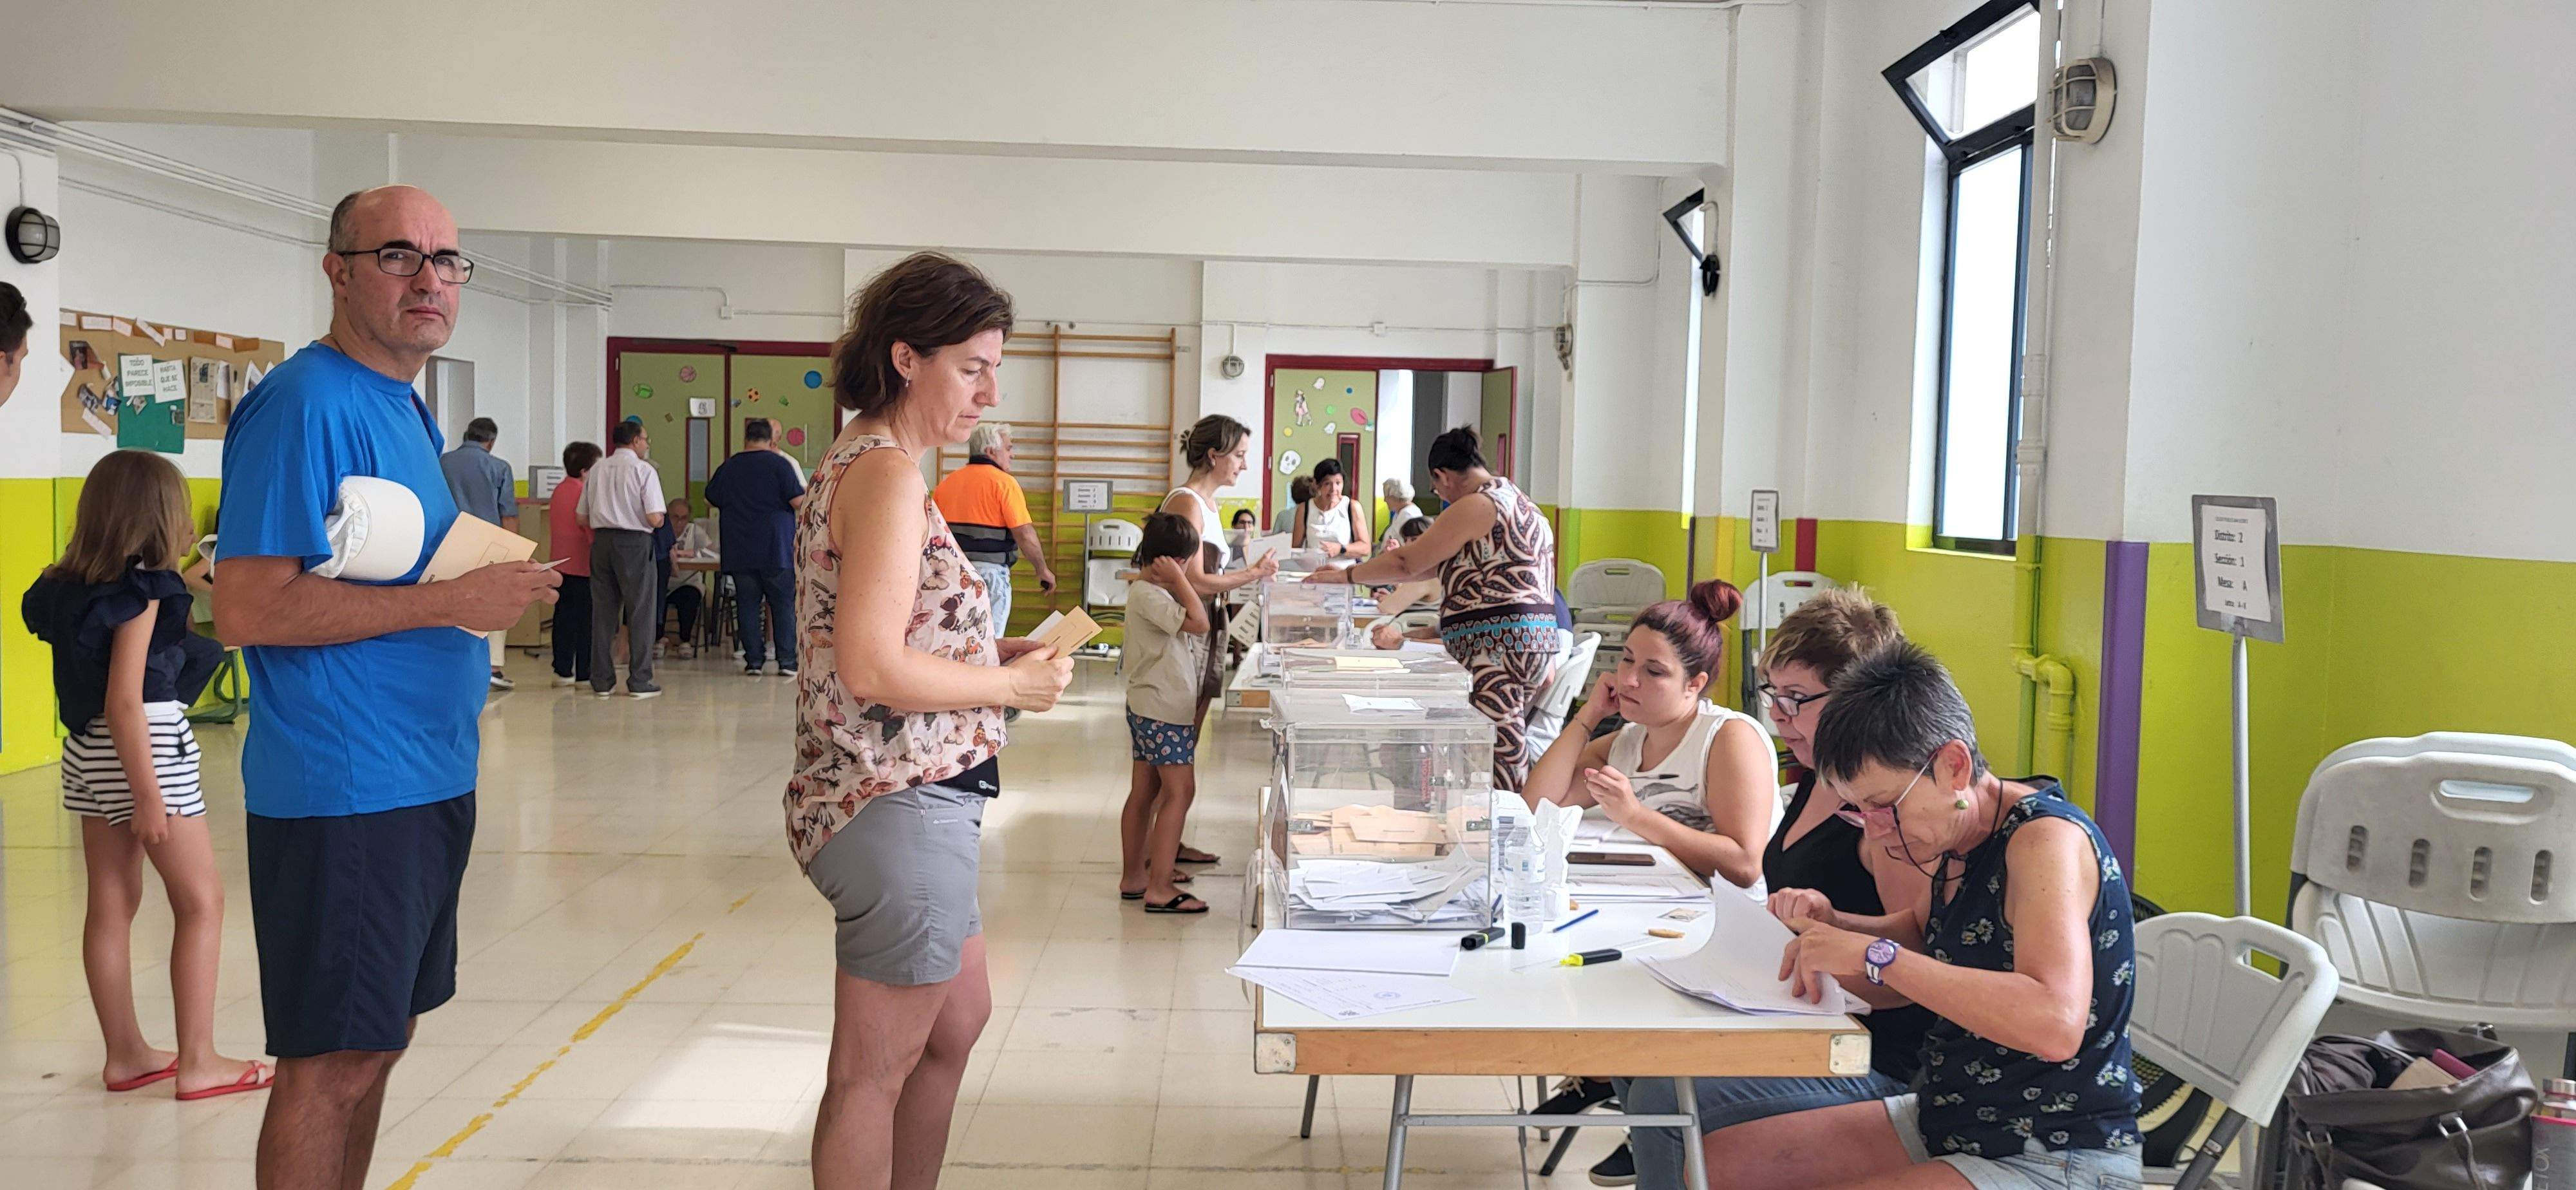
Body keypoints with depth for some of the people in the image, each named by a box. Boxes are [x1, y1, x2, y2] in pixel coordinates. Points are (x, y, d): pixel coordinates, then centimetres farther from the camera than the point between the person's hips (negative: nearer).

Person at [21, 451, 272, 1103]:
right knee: (200, 901, 1)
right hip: (143, 747, -8)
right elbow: (125, 701, -19)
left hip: (88, 753, 8)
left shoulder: (75, 586, 6)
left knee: (113, 904, 13)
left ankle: (126, 1054, 22)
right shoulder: (143, 590, -16)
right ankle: (198, 1062, 3)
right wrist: (149, 796, -18)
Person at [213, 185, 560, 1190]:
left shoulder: (405, 406, 15)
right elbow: (247, 609, -21)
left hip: (424, 780, 10)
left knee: (377, 1038, 18)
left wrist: (494, 580, 7)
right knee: (330, 1060, -1)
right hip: (342, 793, -9)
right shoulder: (306, 403, -14)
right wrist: (451, 600, -21)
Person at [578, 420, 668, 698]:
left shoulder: (598, 470, 10)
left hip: (601, 540, 5)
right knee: (640, 612, 2)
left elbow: (582, 517, 10)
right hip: (634, 542, -5)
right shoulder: (644, 470, -7)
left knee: (603, 611, 10)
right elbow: (655, 519, -14)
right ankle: (639, 682, 2)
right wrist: (658, 521, 8)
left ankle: (601, 681, 14)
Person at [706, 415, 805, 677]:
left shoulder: (728, 467, 6)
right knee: (784, 604, 3)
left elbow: (712, 498, 18)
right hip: (777, 547, -3)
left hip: (739, 552, 3)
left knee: (747, 605, 7)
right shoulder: (780, 464, -6)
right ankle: (787, 661, 1)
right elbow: (799, 501, -11)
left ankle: (754, 661, 5)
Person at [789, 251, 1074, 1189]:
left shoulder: (857, 464, 13)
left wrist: (997, 651, 8)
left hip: (912, 799, 11)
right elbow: (870, 669, -26)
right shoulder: (889, 473, -18)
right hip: (900, 806, -11)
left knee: (958, 1022, 25)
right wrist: (1012, 684, -14)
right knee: (874, 1073, 3)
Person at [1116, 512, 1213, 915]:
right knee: (1179, 791, -8)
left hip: (1149, 708, 10)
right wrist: (1178, 579, -17)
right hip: (1163, 709, -10)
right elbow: (1198, 622, -24)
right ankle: (1159, 889, -8)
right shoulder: (1146, 594, -18)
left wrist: (1180, 580, 9)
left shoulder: (1152, 590, 13)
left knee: (1144, 793, 14)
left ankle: (1133, 876, 22)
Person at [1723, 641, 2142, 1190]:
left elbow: (2055, 1025, -36)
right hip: (1946, 1119, 9)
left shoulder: (2046, 840, -22)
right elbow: (1926, 932, 27)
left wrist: (1877, 955, -33)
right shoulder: (1959, 841, 5)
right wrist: (1830, 924, 6)